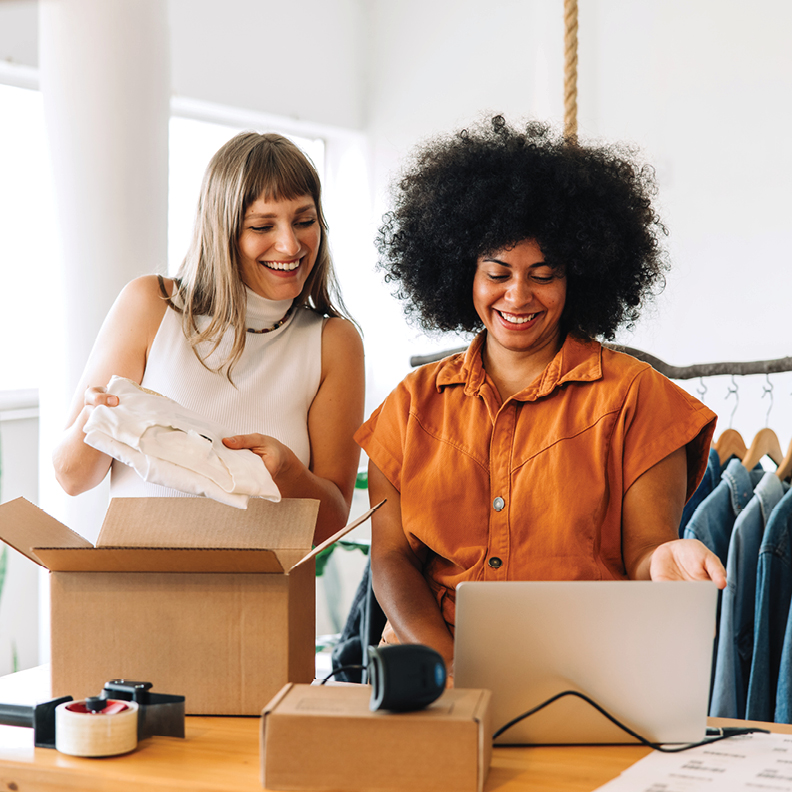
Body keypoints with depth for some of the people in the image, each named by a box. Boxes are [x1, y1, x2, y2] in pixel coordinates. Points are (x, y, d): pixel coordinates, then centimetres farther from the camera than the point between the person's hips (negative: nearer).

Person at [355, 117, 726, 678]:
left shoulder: (632, 395, 7)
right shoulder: (415, 402, 14)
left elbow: (642, 552, 3)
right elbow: (390, 555, 8)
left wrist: (664, 563, -22)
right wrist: (446, 662, -9)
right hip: (432, 674, 2)